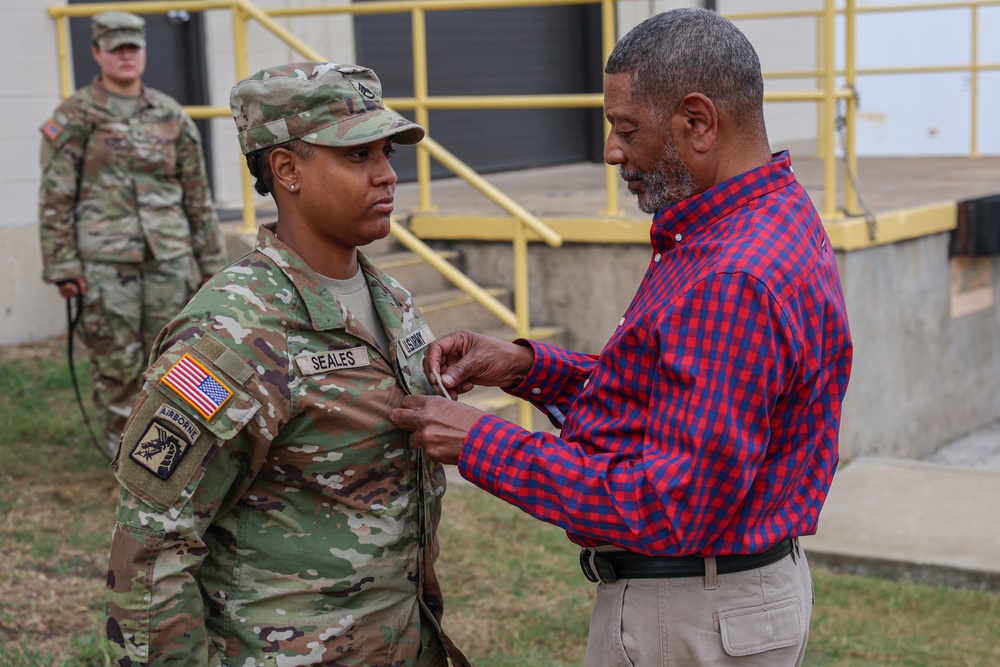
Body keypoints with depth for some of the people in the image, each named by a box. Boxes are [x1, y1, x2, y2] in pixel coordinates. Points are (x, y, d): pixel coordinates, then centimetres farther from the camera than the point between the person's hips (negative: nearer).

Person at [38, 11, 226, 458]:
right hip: (105, 261, -3)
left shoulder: (171, 116, 11)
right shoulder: (75, 116, 0)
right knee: (117, 361, 0)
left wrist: (211, 262, 12)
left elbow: (197, 195, 14)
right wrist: (62, 266, -8)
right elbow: (55, 198, -2)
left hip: (170, 257, 3)